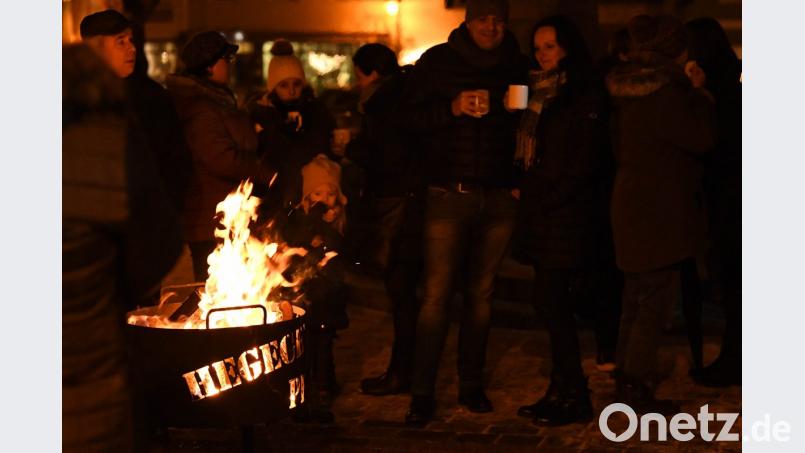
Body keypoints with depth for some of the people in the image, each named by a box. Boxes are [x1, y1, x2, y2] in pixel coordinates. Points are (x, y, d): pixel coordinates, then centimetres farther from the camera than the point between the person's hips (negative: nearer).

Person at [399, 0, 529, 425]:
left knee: (481, 295, 9)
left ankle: (471, 385, 20)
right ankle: (422, 394, -1)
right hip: (449, 196, -3)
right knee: (437, 295, -6)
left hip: (498, 198, 3)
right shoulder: (438, 61, 3)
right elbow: (407, 117, -1)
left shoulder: (517, 65, 9)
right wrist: (453, 108, -15)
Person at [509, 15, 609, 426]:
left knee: (550, 300, -9)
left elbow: (585, 160, -13)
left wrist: (549, 198, -13)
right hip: (542, 211, 8)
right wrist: (524, 189, 7)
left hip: (566, 209, -8)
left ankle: (575, 398, -1)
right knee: (552, 302, 9)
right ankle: (562, 391, 15)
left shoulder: (585, 94, -8)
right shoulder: (540, 91, 17)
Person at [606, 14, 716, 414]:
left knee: (636, 301, 19)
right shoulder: (664, 95, -20)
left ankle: (626, 380, 28)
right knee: (655, 303, -2)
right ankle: (638, 390, 3)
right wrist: (701, 97, -3)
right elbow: (702, 137, -17)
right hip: (660, 212, -10)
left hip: (632, 205, 10)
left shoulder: (627, 93, 8)